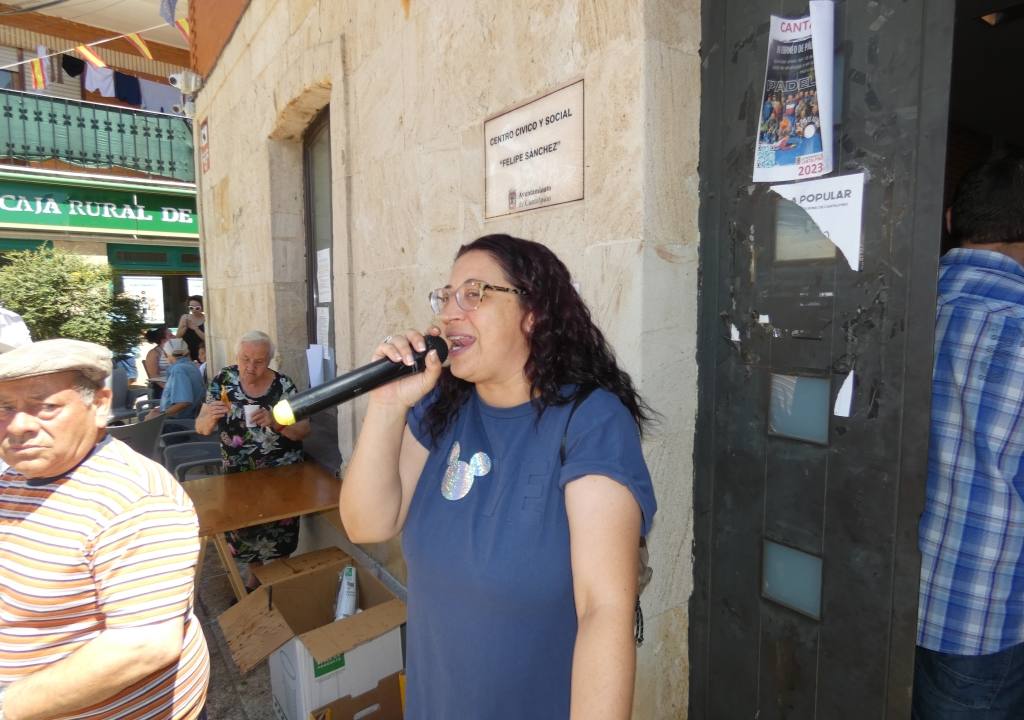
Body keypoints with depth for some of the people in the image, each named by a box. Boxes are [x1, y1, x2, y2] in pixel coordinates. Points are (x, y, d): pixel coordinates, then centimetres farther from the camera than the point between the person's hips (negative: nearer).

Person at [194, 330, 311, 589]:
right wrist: (211, 416, -26)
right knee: (244, 528, 14)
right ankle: (254, 580, 39)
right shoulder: (223, 381, -6)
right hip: (239, 473, 2)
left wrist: (275, 422, -29)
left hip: (280, 473, -2)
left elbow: (304, 429, -11)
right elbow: (202, 428, -3)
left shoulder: (283, 385, -13)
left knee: (280, 530, 7)